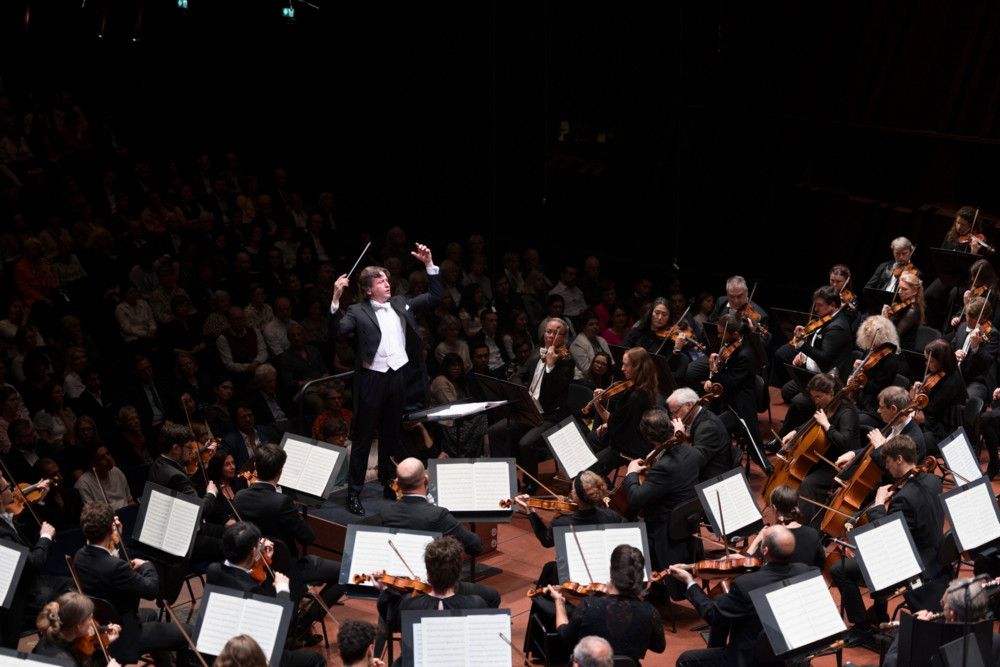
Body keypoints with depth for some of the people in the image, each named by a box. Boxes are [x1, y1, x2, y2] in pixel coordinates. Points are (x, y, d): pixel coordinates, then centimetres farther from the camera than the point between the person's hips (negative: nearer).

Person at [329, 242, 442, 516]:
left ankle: (388, 485, 29)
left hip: (399, 377, 5)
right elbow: (335, 331, -18)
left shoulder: (401, 304, 11)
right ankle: (354, 492, 8)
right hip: (372, 379, -5)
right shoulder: (358, 312, -4)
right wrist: (335, 299, -28)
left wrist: (429, 264, 7)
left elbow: (434, 297, 15)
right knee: (363, 437, 1)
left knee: (392, 434, 16)